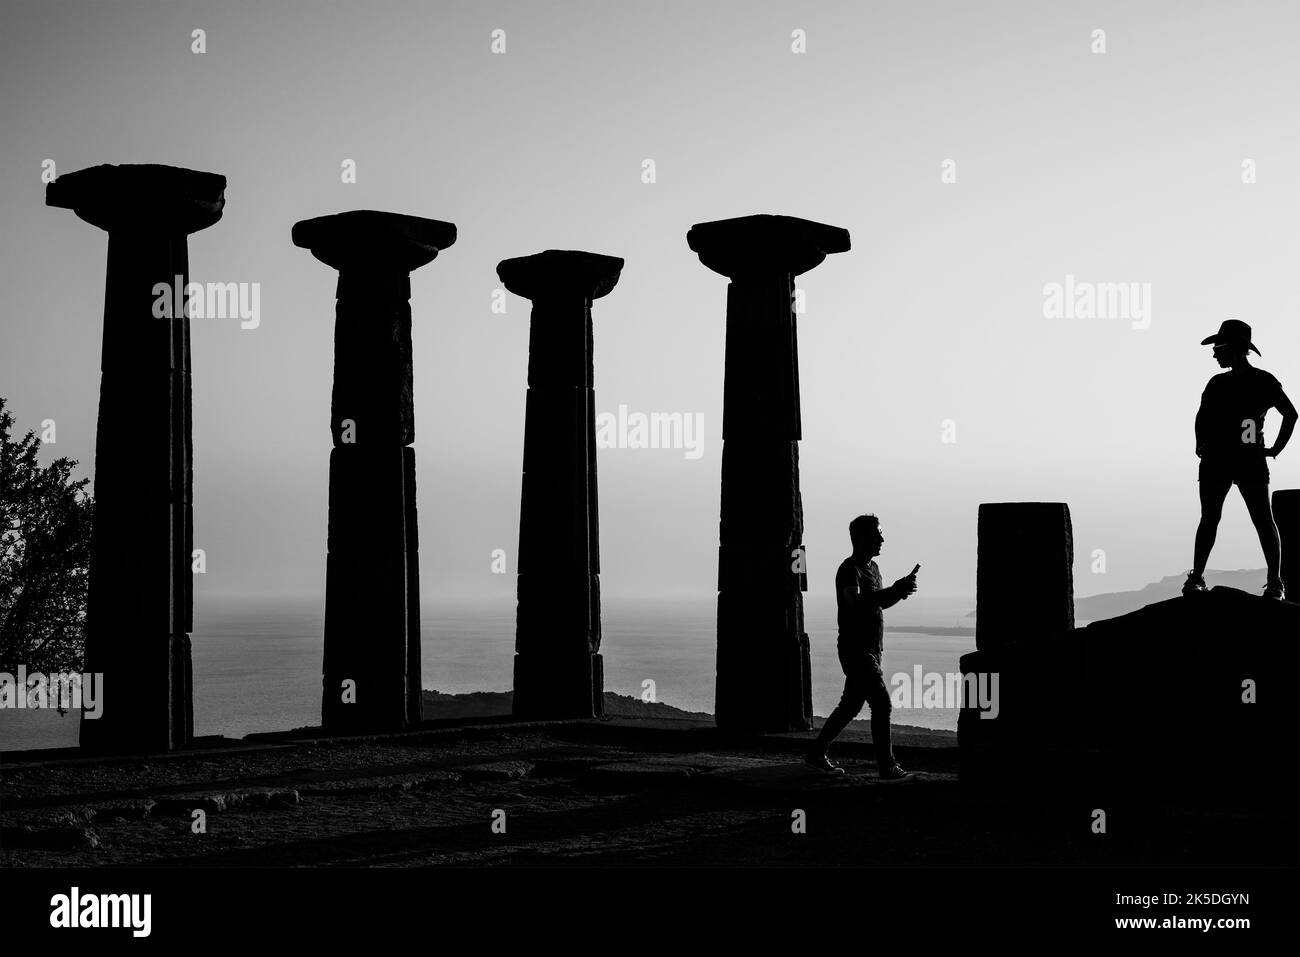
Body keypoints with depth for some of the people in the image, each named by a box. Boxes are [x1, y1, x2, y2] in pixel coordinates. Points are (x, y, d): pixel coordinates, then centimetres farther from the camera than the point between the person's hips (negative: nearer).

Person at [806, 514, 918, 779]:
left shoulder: (872, 568, 16)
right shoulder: (849, 569, -14)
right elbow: (856, 603, -29)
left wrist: (898, 590, 5)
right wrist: (894, 592, -29)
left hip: (871, 650, 10)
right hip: (855, 649, -10)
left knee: (851, 704, 13)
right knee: (881, 702, -12)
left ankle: (817, 753, 22)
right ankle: (887, 765, -9)